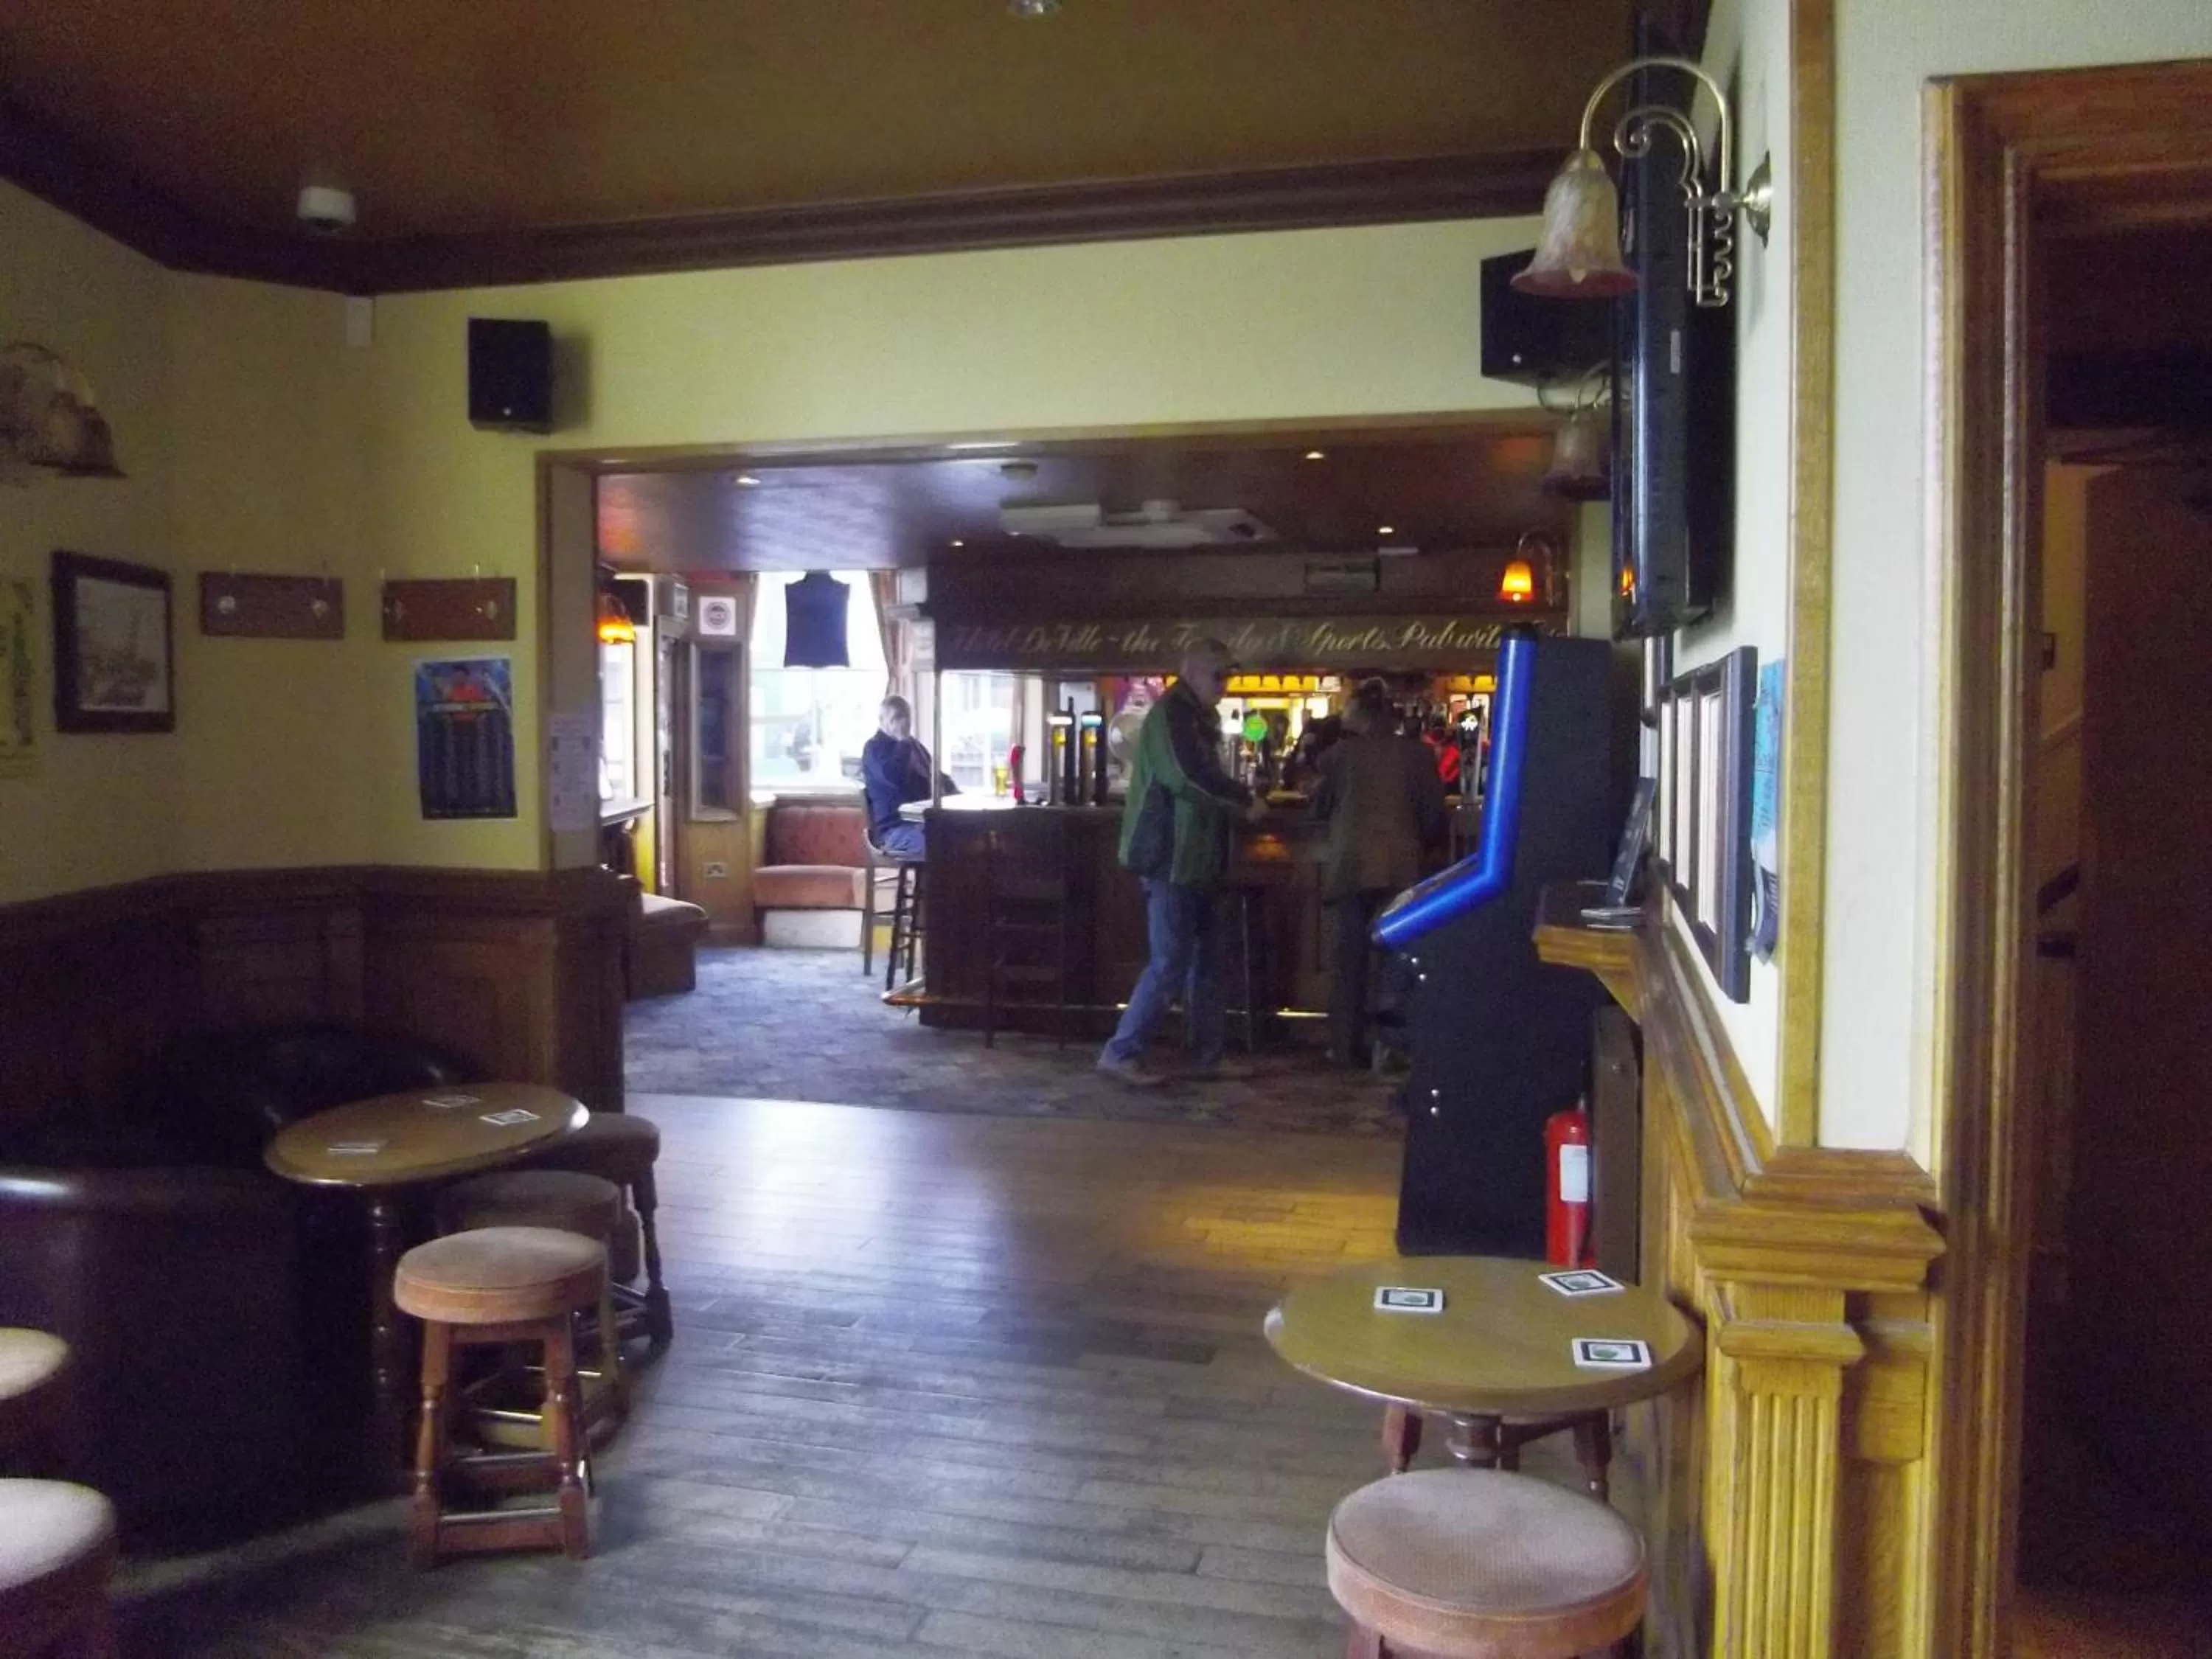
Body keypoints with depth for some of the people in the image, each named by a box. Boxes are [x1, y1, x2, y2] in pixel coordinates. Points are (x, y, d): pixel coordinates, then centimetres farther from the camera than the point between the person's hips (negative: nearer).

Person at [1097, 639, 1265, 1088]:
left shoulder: (1197, 718, 19)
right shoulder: (1171, 714, -13)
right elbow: (1191, 777, -25)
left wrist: (1237, 804, 3)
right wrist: (1245, 801, -14)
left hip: (1195, 859, 10)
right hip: (1170, 858, -10)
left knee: (1207, 962, 12)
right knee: (1170, 963, -8)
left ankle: (1209, 1056, 18)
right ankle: (1120, 1052, 0)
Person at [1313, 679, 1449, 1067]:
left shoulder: (1340, 754, 4)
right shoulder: (1417, 753, 1)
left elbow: (1319, 808, 17)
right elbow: (1434, 815, 3)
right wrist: (1421, 847, 20)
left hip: (1350, 866, 1)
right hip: (1400, 866, -1)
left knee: (1351, 956, 7)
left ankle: (1347, 1046, 8)